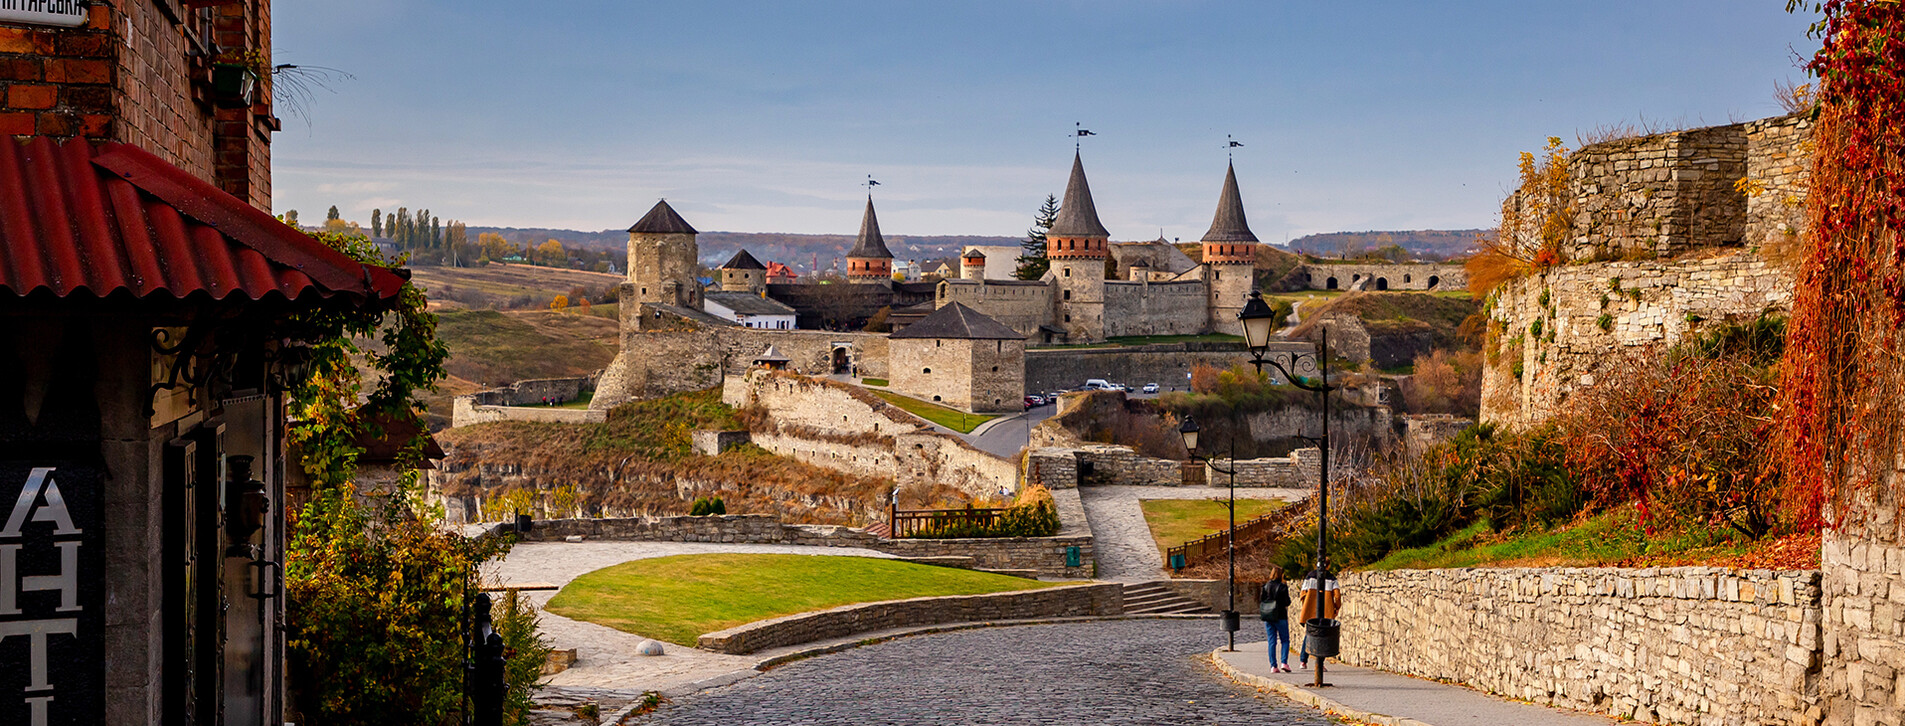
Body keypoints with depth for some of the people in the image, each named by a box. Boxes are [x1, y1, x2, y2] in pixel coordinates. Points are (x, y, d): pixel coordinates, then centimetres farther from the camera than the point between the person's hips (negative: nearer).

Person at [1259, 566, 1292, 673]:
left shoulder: (1265, 586, 3)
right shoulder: (1283, 587, -10)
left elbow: (1261, 601, 3)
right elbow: (1287, 602, -10)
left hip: (1268, 618, 4)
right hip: (1280, 617, -4)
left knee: (1272, 642, 7)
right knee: (1285, 640, 8)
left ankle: (1273, 665, 3)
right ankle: (1284, 662, -7)